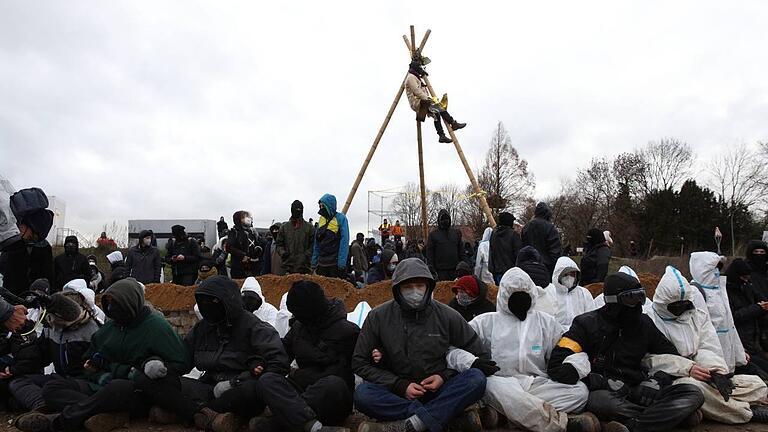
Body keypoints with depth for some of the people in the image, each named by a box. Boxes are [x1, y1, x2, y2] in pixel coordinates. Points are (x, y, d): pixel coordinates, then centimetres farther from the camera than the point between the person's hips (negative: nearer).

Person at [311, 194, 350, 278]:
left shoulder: (340, 218, -6)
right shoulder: (321, 219, 12)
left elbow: (344, 242, -11)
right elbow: (316, 243, 15)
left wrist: (342, 264, -17)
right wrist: (314, 263, 11)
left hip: (335, 263, -6)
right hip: (322, 263, 6)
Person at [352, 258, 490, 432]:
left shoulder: (448, 316, -1)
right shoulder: (378, 317, -2)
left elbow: (482, 357, 5)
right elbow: (359, 363, 0)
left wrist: (446, 376, -9)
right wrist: (401, 385, -11)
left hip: (439, 392, 0)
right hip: (397, 394, 0)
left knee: (476, 378, -26)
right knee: (362, 394, -31)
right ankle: (453, 415, -30)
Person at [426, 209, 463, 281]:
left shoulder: (456, 232, 11)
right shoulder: (433, 234, 2)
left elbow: (461, 249, 14)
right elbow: (429, 252, 0)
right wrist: (431, 269, -6)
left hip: (455, 268, 3)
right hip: (441, 270, -3)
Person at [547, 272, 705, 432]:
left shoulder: (643, 323, 9)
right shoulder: (588, 324, -6)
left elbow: (670, 355, 20)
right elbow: (556, 366, -15)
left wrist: (657, 380, -2)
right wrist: (606, 383, -19)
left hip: (637, 389, 5)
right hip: (603, 391, -5)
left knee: (693, 394, -16)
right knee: (600, 400, -40)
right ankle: (674, 414, -20)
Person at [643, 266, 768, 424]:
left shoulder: (699, 316, 15)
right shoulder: (651, 321, -3)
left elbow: (710, 349, 3)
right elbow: (650, 358, -15)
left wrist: (717, 371, -19)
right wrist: (687, 368, -26)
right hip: (670, 380, -5)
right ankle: (749, 412, -17)